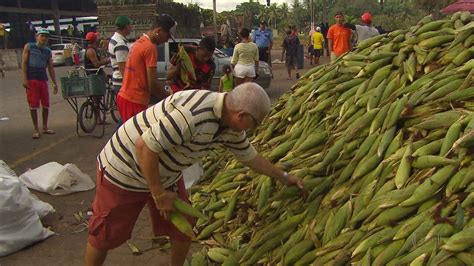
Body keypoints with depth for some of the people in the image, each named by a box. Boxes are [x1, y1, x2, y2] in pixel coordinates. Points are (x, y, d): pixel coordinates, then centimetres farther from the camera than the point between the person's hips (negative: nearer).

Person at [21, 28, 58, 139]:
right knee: (33, 105, -3)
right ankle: (36, 129, 4)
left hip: (43, 79, 4)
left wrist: (55, 83, 10)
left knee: (46, 105, 5)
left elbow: (50, 68, 14)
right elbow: (24, 63, -3)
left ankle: (45, 127, 19)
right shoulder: (28, 47, 2)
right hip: (31, 80, -4)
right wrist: (24, 79, -12)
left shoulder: (48, 51, 12)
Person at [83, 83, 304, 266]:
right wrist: (159, 194, -24)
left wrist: (284, 177, 19)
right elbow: (144, 146, -35)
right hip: (124, 169, -8)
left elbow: (250, 156, 11)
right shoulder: (193, 114, -37)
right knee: (106, 234, 6)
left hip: (166, 174, 8)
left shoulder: (231, 127, -7)